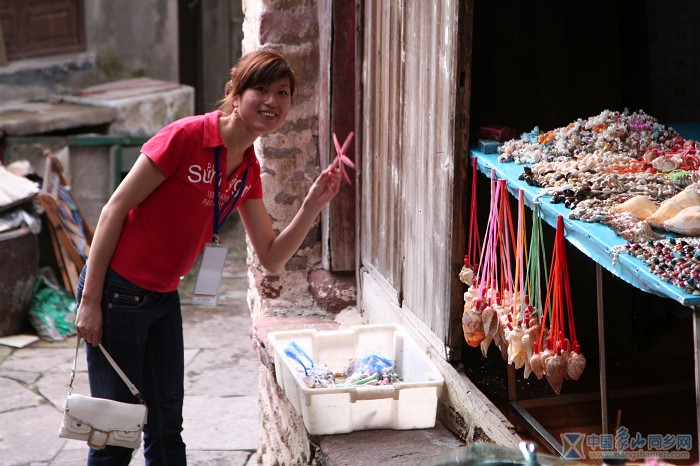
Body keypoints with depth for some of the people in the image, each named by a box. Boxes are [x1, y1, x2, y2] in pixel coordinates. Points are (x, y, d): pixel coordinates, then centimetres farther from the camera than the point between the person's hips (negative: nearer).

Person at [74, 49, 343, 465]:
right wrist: (90, 301, -17)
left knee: (167, 428, 14)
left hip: (163, 297, 8)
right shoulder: (187, 136, -18)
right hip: (116, 291, -8)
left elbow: (272, 258, 7)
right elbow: (115, 209, -16)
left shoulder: (249, 170, 6)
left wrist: (313, 205, -9)